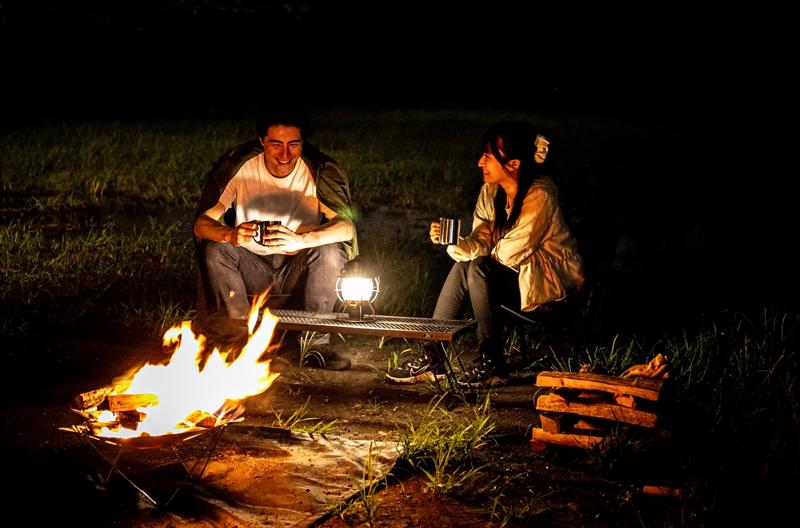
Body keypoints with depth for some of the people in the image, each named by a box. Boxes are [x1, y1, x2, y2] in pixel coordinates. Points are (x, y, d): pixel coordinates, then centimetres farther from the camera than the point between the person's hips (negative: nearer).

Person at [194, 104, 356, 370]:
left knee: (330, 251, -29)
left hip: (299, 271, -1)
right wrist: (230, 235, -42)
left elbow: (346, 227, -26)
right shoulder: (238, 167, -13)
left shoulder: (319, 171, -15)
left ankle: (316, 342, -15)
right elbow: (201, 223, -17)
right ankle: (240, 339, -16)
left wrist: (301, 241, -46)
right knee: (212, 248, -26)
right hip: (252, 267, 1)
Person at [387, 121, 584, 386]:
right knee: (464, 265, -15)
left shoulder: (539, 195, -24)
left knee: (479, 268, -26)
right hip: (516, 274, 8)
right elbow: (480, 241, -5)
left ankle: (491, 360, -15)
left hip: (553, 277, -8)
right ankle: (430, 355, -13)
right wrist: (452, 241, -24)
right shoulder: (491, 191, 0)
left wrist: (488, 248, -5)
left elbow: (511, 253, -23)